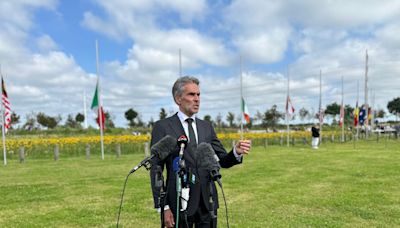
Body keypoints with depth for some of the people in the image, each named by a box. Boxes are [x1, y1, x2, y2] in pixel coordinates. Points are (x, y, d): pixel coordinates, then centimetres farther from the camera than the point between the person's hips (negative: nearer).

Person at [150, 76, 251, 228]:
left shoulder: (207, 127, 9)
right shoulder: (163, 127, -5)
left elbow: (222, 161, 8)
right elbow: (156, 169, -5)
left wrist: (236, 152, -14)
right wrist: (163, 207, -9)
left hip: (207, 201, 4)